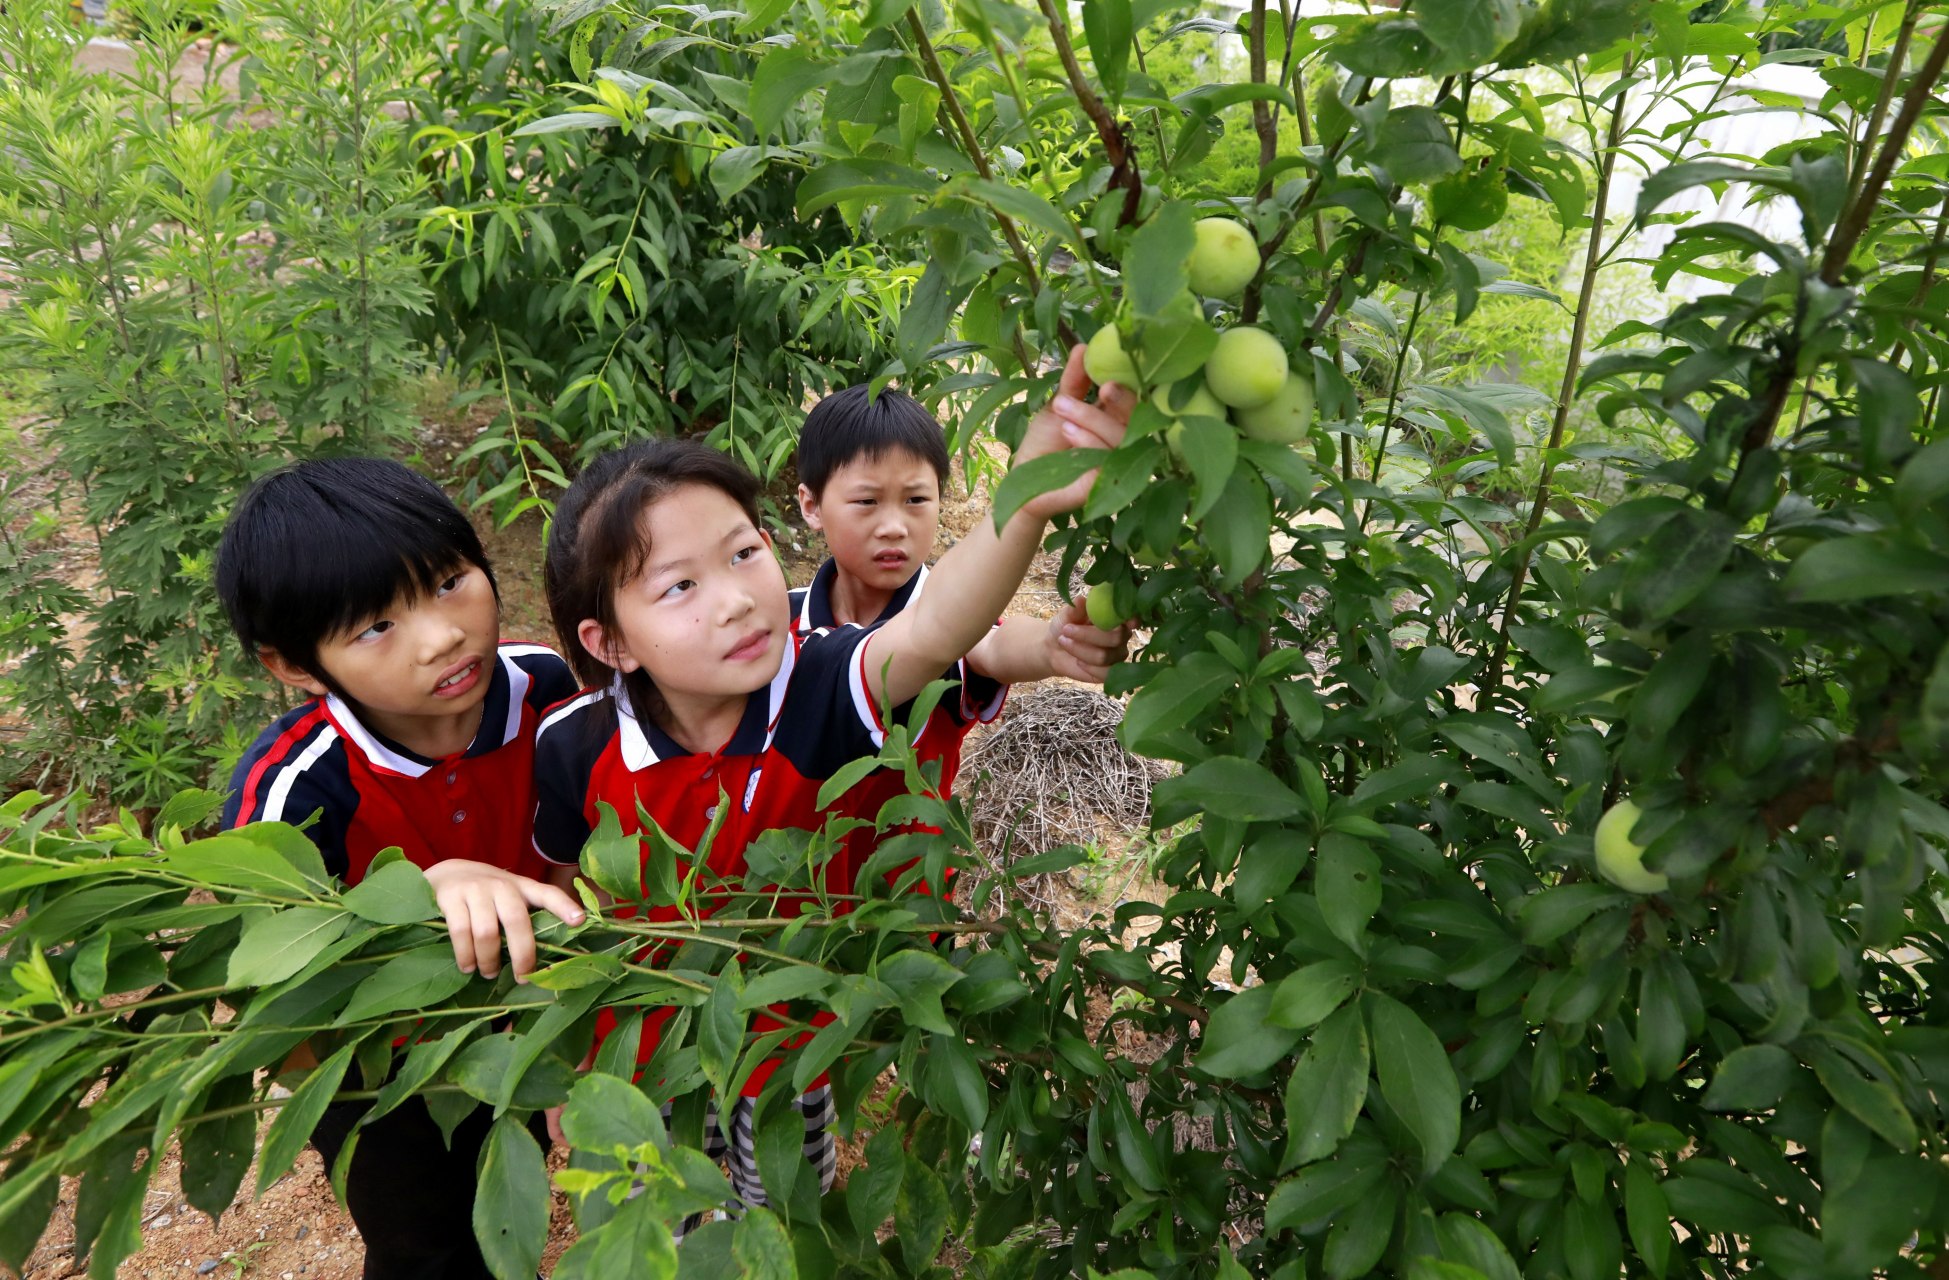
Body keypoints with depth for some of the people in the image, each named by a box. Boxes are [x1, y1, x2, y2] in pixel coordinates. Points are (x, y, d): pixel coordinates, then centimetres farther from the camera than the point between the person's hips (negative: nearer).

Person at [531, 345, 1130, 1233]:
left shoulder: (816, 688, -32)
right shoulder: (578, 750, -25)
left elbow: (929, 632, -55)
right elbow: (574, 889, -4)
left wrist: (1026, 503, -73)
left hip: (791, 1031, 0)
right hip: (649, 1040, 1)